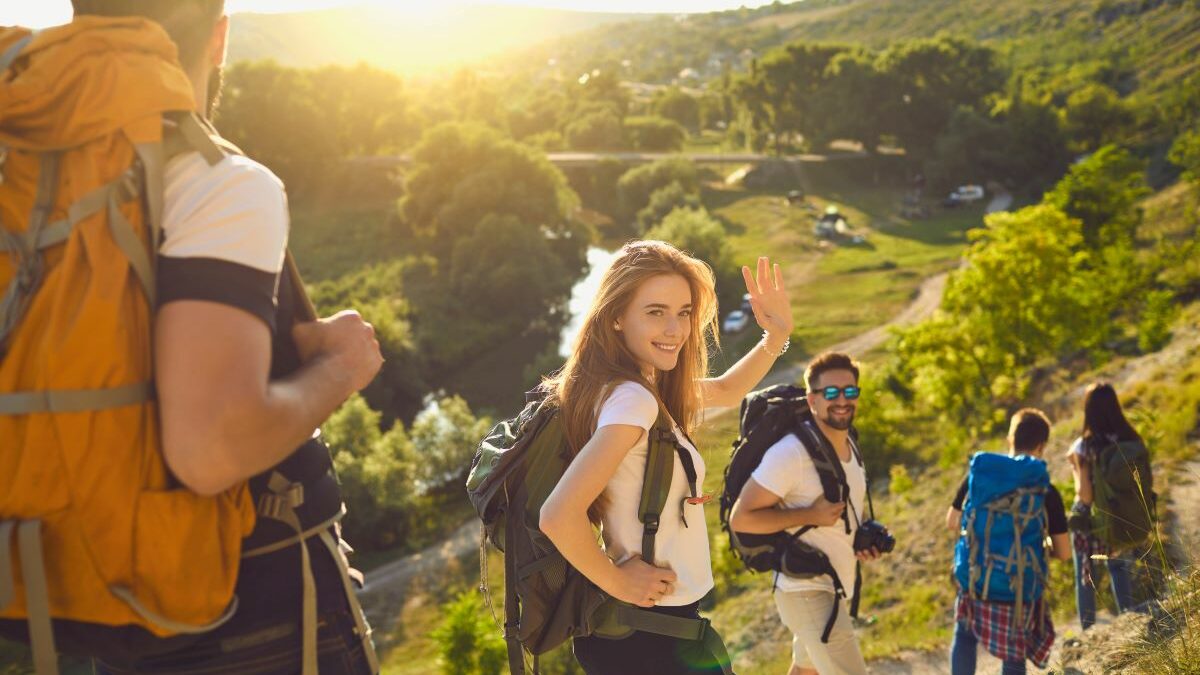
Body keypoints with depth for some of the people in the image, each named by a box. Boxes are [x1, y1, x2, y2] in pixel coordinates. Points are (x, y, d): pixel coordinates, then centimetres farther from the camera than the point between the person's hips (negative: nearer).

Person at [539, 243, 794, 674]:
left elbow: (727, 390, 21)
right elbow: (559, 516, -34)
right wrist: (616, 580, -19)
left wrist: (776, 337, 7)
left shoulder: (650, 388, 3)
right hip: (652, 635, -9)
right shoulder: (632, 399, -24)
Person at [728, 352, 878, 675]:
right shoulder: (791, 453, -23)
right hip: (807, 591, -9)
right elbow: (741, 518, -22)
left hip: (836, 588, 9)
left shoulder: (850, 446, 6)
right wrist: (810, 516, -26)